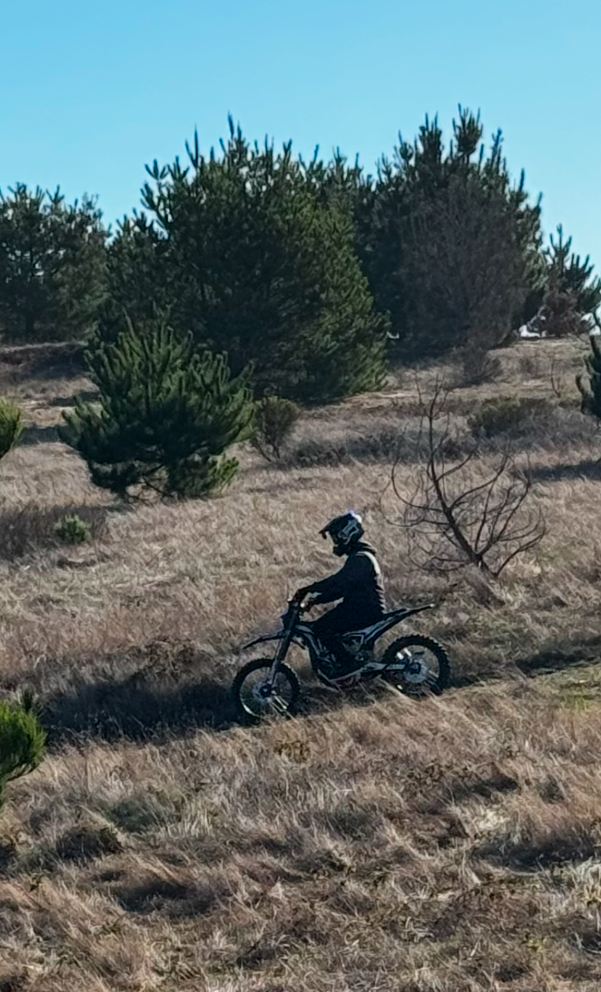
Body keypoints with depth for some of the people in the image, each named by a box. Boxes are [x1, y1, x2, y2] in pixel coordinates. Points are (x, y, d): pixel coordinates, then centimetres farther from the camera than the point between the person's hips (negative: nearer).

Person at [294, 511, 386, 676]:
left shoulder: (360, 559, -17)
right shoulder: (358, 557, 18)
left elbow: (339, 581, -30)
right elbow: (341, 587, 20)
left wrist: (308, 589, -30)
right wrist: (316, 599, 11)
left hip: (366, 612, -11)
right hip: (363, 608, 11)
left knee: (321, 628, -18)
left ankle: (345, 662, -13)